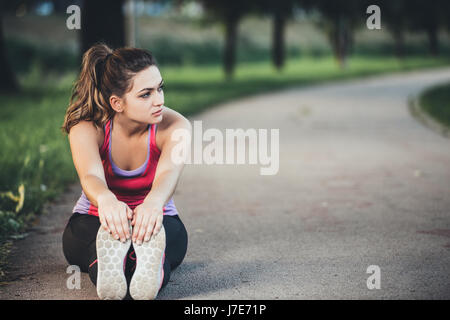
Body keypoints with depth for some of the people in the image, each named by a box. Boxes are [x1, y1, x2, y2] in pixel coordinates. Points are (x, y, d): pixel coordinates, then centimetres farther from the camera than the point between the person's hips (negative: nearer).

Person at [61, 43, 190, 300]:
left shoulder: (175, 126, -18)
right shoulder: (86, 128, -19)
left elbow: (168, 173, -39)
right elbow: (90, 176, -40)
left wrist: (154, 202, -65)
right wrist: (106, 200, -66)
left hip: (158, 219, 0)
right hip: (93, 219, 0)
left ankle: (151, 271, -69)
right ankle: (106, 269, -68)